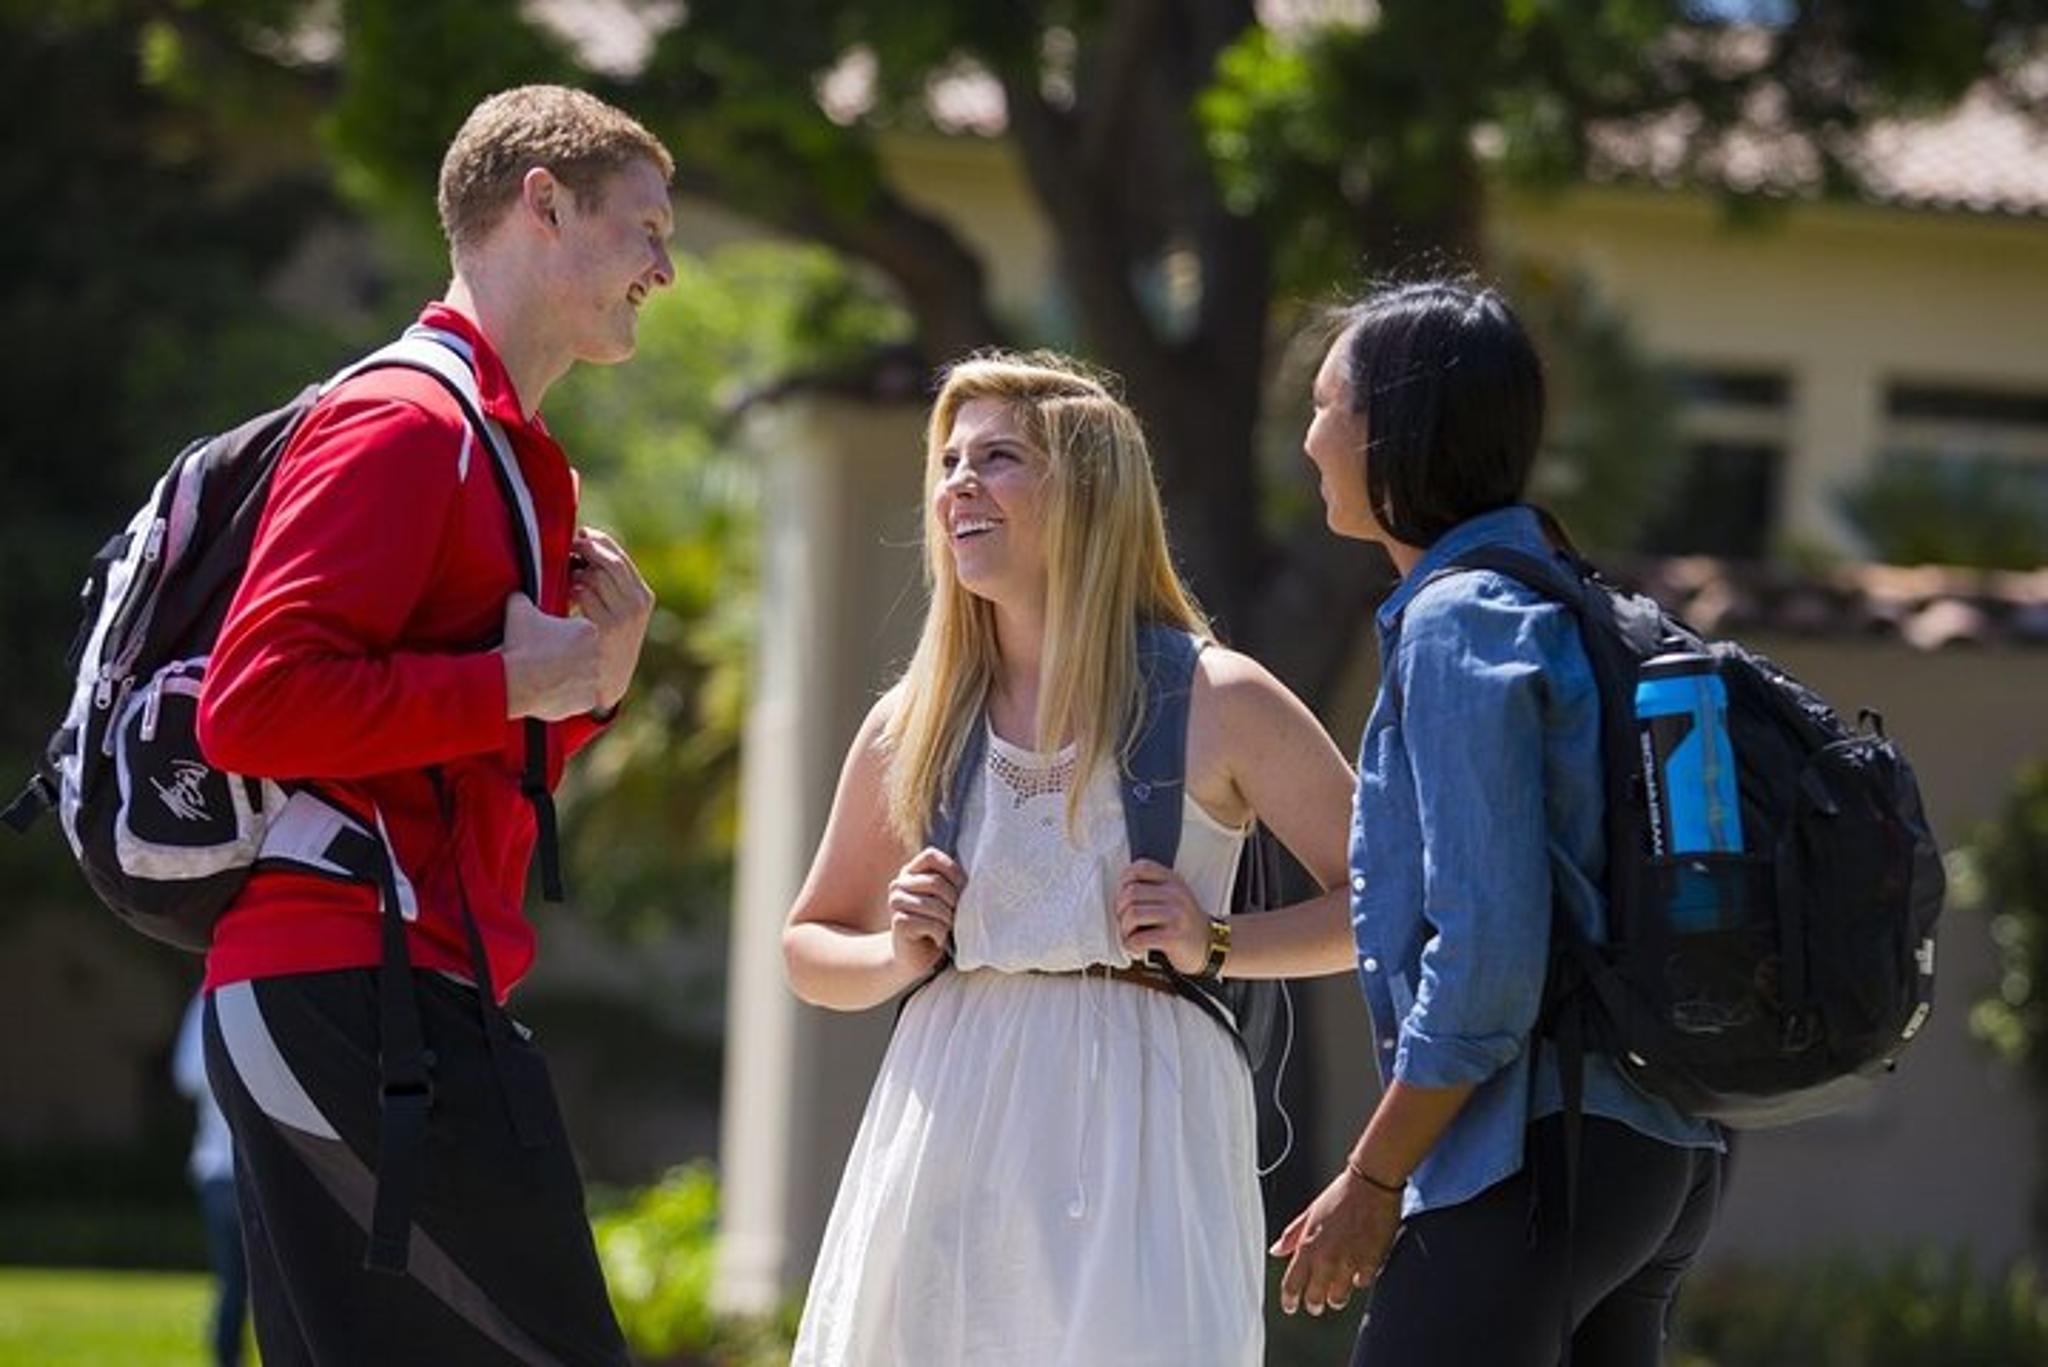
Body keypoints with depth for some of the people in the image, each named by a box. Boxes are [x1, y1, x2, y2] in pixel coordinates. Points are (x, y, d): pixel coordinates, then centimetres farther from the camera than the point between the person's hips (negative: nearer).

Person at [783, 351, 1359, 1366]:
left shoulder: (1217, 704, -1)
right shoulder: (914, 726, 10)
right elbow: (809, 948, 21)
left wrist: (1216, 942, -9)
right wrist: (899, 957, 1)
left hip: (1141, 1134, -4)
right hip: (951, 1129, 4)